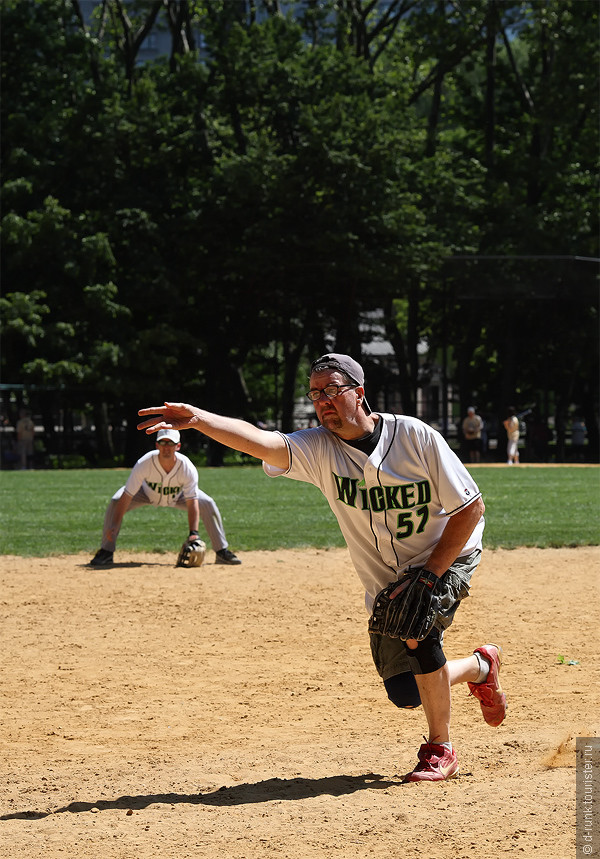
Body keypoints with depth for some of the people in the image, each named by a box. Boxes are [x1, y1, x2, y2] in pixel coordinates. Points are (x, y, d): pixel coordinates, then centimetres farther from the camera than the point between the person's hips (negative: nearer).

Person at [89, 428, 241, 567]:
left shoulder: (187, 468, -35)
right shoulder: (144, 464, -38)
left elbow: (192, 503, -35)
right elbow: (126, 497, -37)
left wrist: (193, 533, -48)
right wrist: (114, 525, -45)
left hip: (177, 496, 1)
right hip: (147, 492, -1)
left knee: (208, 504, -18)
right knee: (115, 503, -25)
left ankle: (222, 552, -4)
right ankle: (106, 552, -12)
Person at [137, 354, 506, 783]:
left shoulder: (416, 437, -21)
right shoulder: (319, 449, -15)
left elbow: (471, 508, -17)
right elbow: (260, 441, -33)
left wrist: (428, 577, -24)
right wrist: (197, 419, -51)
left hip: (448, 556, -4)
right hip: (386, 585, 4)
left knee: (416, 627, -32)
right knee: (405, 692, 4)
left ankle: (440, 750, -12)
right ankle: (483, 665, 37)